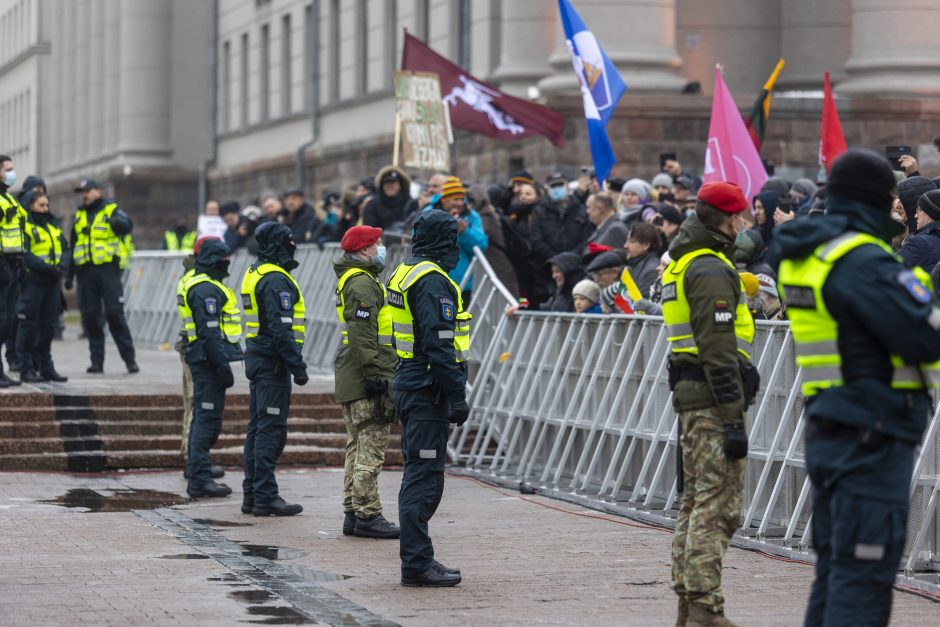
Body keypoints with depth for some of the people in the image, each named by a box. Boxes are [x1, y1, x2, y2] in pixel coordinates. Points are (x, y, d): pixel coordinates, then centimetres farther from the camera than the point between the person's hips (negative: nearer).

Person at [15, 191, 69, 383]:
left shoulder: (54, 228, 19)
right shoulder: (25, 227, -5)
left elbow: (65, 250, 11)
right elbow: (24, 255, -16)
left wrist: (62, 267, -8)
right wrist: (46, 268, -22)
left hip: (52, 283, 7)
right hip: (32, 282, -7)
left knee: (48, 326, 12)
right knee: (29, 326, -4)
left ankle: (46, 367, 20)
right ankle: (27, 369, 0)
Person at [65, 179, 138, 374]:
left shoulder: (112, 210, 2)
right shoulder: (79, 216, 17)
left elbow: (127, 226, -17)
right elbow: (73, 247, 23)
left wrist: (117, 222, -41)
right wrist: (69, 275, 20)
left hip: (108, 270, -5)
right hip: (86, 272, 5)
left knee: (115, 314, -8)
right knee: (90, 317, 3)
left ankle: (130, 359, -3)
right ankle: (97, 361, 8)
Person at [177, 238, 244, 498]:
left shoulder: (195, 283, 18)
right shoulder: (206, 289, -16)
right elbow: (209, 331, -22)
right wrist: (223, 365, -21)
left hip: (201, 359, 11)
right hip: (209, 359, -11)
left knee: (202, 417, 16)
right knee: (208, 418, -9)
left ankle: (196, 473, 22)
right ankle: (199, 479, -9)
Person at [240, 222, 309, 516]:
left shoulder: (254, 273, 15)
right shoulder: (276, 280, -17)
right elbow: (281, 328, -23)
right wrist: (298, 366, -21)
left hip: (257, 358, 10)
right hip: (273, 362, -10)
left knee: (258, 427, 13)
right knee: (271, 429, -8)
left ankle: (252, 494, 18)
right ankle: (265, 497, -7)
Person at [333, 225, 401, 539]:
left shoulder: (352, 279, 20)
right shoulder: (362, 283, -14)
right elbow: (362, 334, -22)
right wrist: (375, 376, -23)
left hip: (351, 381, 11)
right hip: (366, 382, -11)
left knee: (357, 448, 13)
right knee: (371, 447, -9)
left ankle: (353, 514, 16)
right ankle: (367, 516, -8)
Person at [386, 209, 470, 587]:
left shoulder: (405, 273, 15)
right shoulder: (432, 281, -16)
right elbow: (439, 344, -22)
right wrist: (457, 396, -19)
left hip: (409, 382, 10)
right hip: (427, 389, -10)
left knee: (419, 474, 15)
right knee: (425, 475, -8)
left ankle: (416, 559, 20)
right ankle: (417, 563, -7)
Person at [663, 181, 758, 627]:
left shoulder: (682, 264, 17)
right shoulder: (712, 271, -15)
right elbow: (718, 351, -20)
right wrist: (733, 420, -21)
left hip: (688, 393, 10)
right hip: (712, 398, -10)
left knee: (697, 500, 15)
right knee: (718, 504, -9)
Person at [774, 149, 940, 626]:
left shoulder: (802, 256, 11)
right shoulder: (863, 261, -18)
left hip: (827, 434, 9)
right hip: (872, 438, -9)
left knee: (835, 568, 16)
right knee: (863, 575, -8)